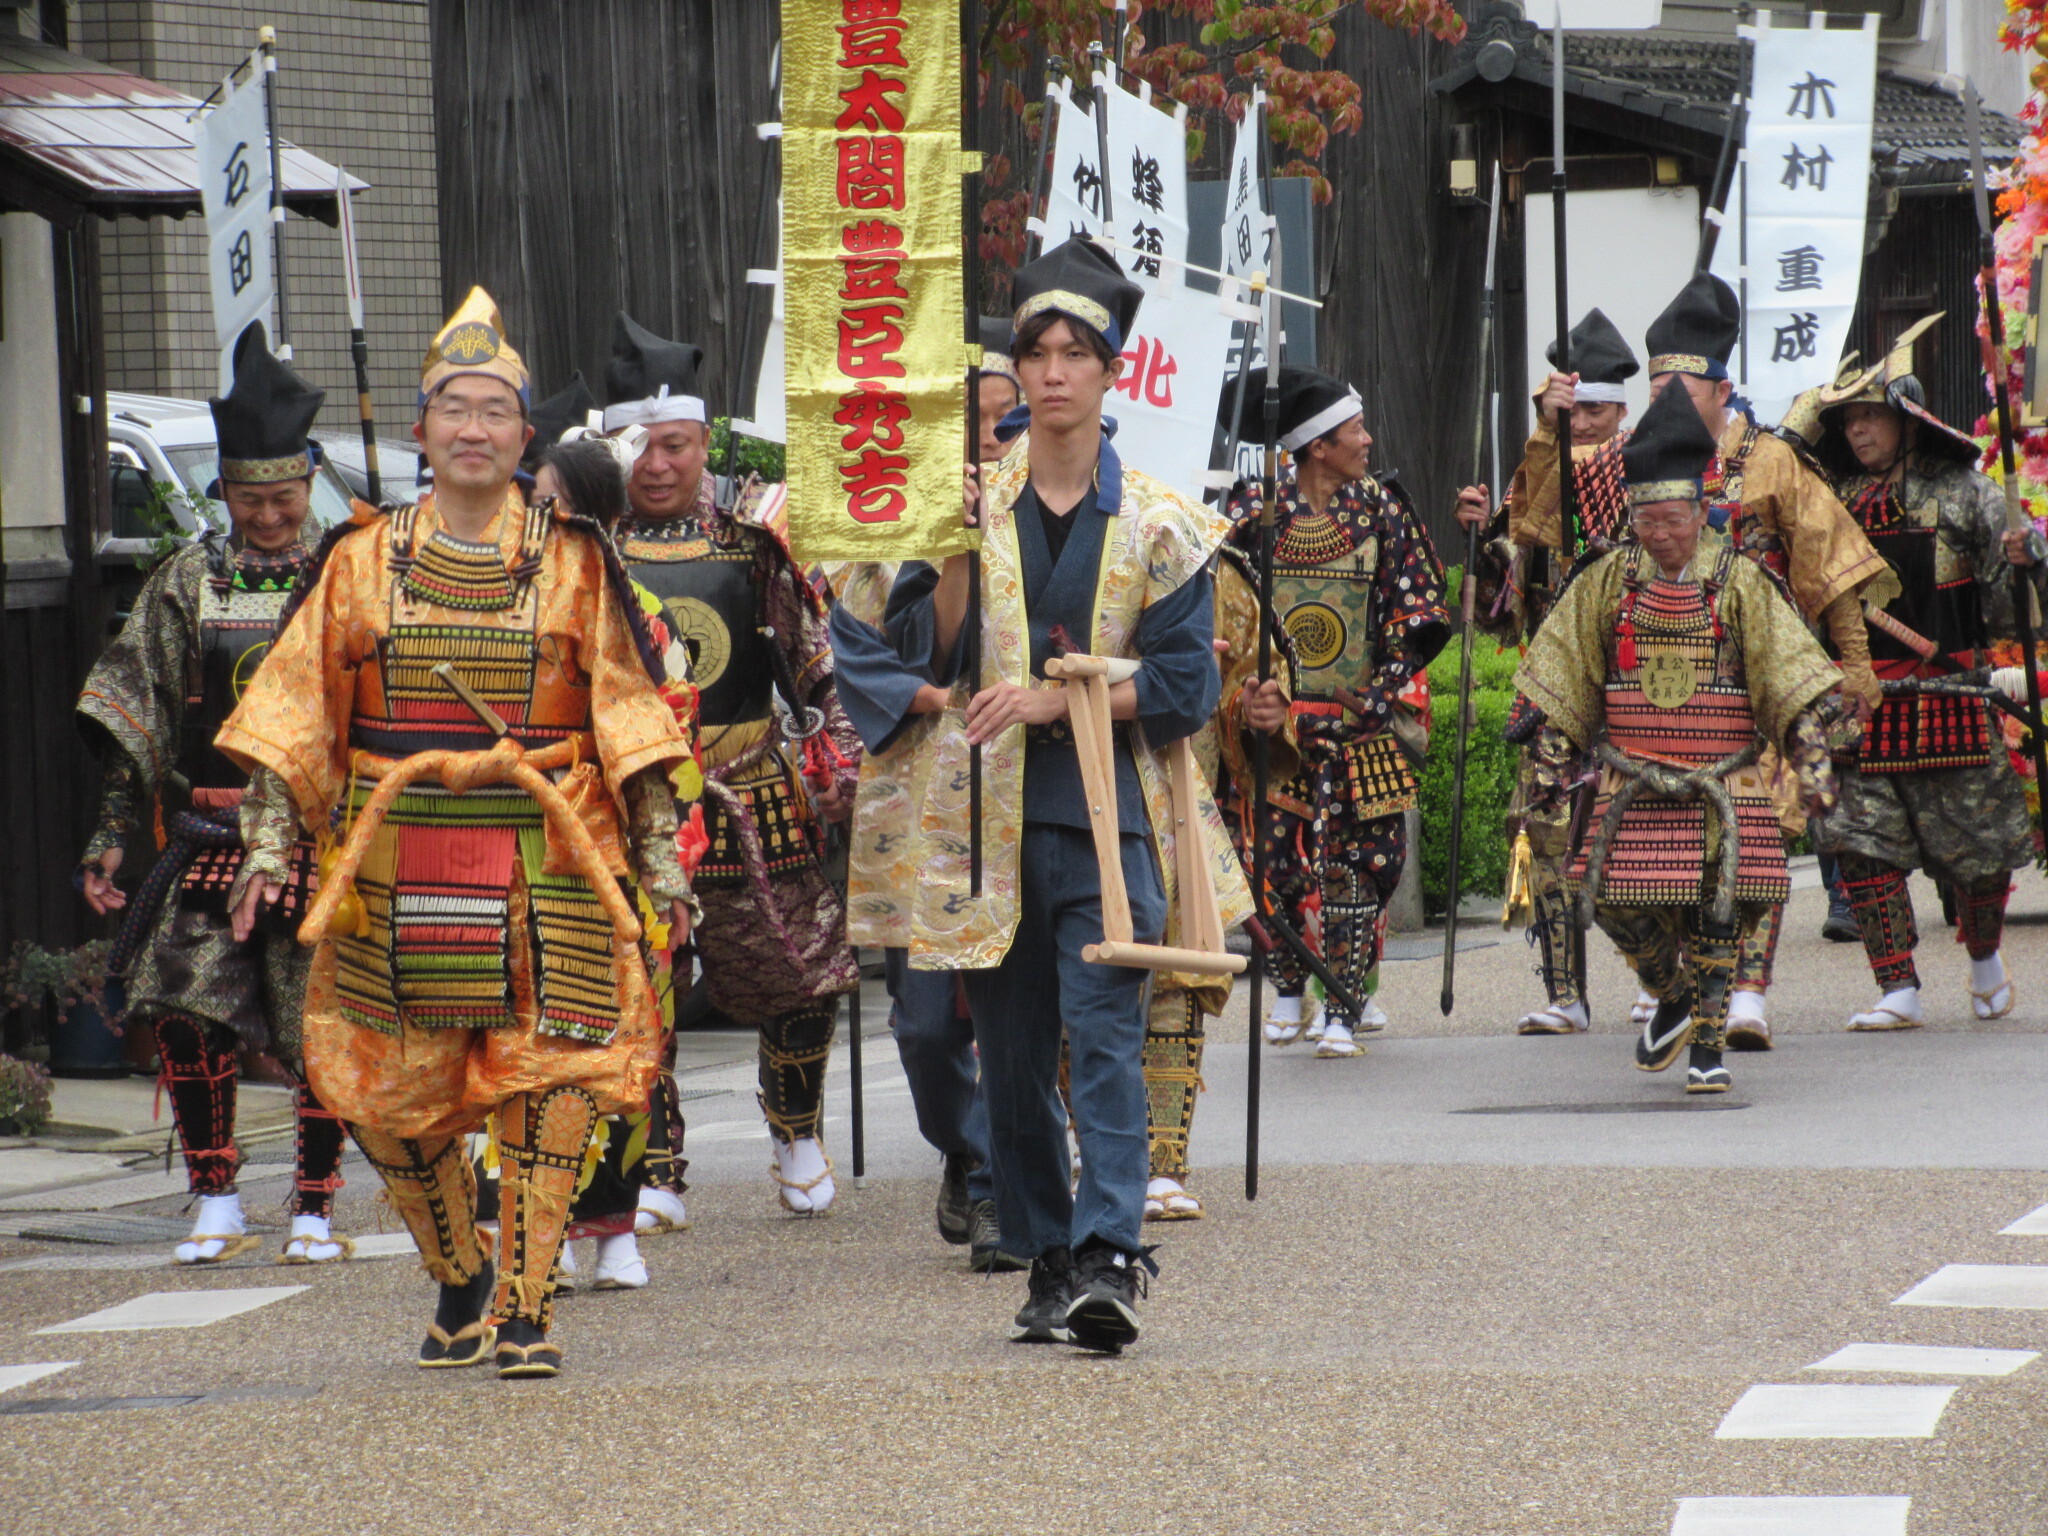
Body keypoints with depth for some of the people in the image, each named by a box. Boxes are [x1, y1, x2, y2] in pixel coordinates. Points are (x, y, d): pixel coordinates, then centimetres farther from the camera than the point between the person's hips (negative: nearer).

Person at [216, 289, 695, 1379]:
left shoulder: (572, 561, 6)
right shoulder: (362, 560, 8)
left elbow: (627, 715, 7)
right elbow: (295, 710, 9)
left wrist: (659, 857, 1)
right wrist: (268, 844, 1)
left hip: (544, 857, -1)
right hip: (398, 860, 1)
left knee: (547, 1078, -8)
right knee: (385, 1088, 1)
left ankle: (525, 1306, 0)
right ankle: (459, 1278, 24)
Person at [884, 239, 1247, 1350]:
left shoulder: (1157, 526, 3)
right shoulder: (972, 503, 8)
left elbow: (1185, 686, -2)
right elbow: (924, 653, 2)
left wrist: (1055, 697, -12)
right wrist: (955, 555, -12)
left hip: (1108, 811, -3)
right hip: (989, 810, 3)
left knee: (1105, 1030, -14)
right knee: (1010, 1046, 5)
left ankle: (1108, 1255, -21)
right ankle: (1046, 1259, 14)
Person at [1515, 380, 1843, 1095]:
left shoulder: (1740, 582, -2)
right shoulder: (1608, 581, 5)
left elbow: (1791, 674, -5)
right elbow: (1561, 679, 10)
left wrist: (1812, 763, -12)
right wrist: (1551, 760, 6)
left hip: (1723, 785, -2)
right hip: (1633, 784, 2)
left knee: (1717, 913, -4)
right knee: (1618, 900, -5)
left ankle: (1706, 1048, 7)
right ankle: (1673, 999, 23)